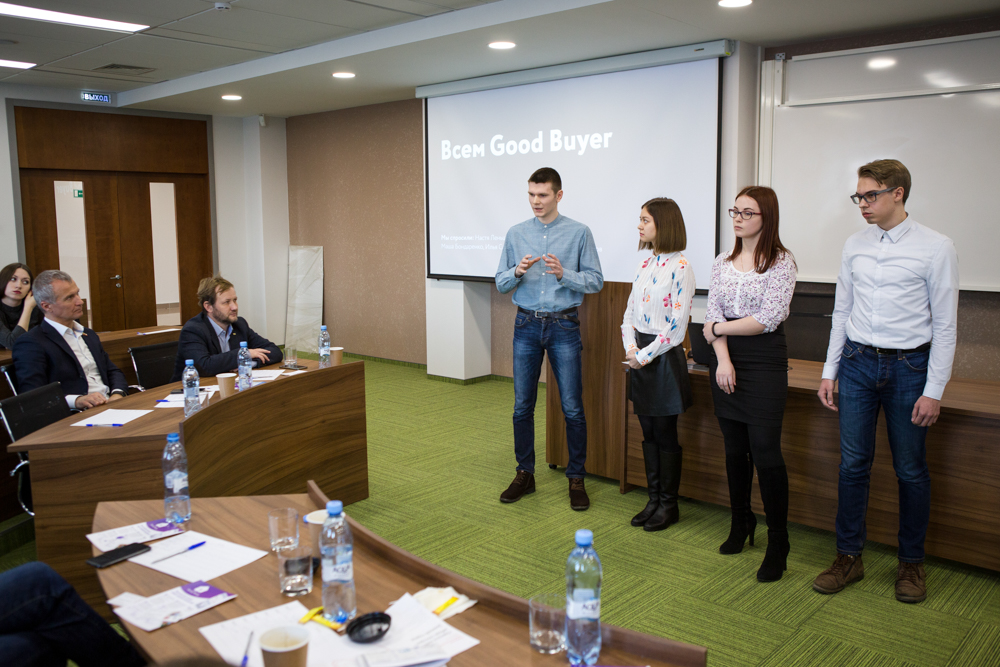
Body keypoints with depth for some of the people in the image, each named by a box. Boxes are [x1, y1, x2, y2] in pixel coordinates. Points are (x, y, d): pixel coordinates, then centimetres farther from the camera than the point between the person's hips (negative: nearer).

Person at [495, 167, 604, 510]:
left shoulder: (579, 233, 0)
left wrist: (563, 273, -19)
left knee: (572, 408, 0)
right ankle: (524, 474, 21)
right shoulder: (515, 234, 8)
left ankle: (576, 478, 14)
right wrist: (518, 272, -13)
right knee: (522, 406, 7)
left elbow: (596, 281, -3)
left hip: (564, 327, -2)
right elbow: (500, 283, 8)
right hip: (526, 325, 3)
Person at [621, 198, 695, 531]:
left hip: (664, 357, -7)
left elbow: (677, 325, -16)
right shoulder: (645, 264, 11)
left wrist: (644, 355, -14)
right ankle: (654, 499, 24)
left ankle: (669, 505, 16)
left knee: (665, 434, 2)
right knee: (648, 433, 13)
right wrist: (631, 349, -4)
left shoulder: (680, 267, -12)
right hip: (640, 358, 7)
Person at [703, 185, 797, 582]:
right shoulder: (723, 262, 10)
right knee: (734, 449, 11)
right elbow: (713, 312, 2)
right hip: (726, 359, 5)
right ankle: (741, 524, 27)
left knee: (765, 452, -7)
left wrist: (719, 328, -4)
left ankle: (778, 543, 4)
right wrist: (723, 358, -11)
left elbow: (769, 318, -13)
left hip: (765, 360, -5)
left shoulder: (781, 262, -5)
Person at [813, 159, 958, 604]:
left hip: (909, 367, -3)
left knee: (911, 470, 8)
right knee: (853, 464, 6)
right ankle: (849, 557, 19)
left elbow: (944, 325, -6)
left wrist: (933, 391, -8)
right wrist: (830, 371, 9)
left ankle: (911, 563, 25)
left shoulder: (936, 248, -6)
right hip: (858, 363, 3)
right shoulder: (854, 246, 6)